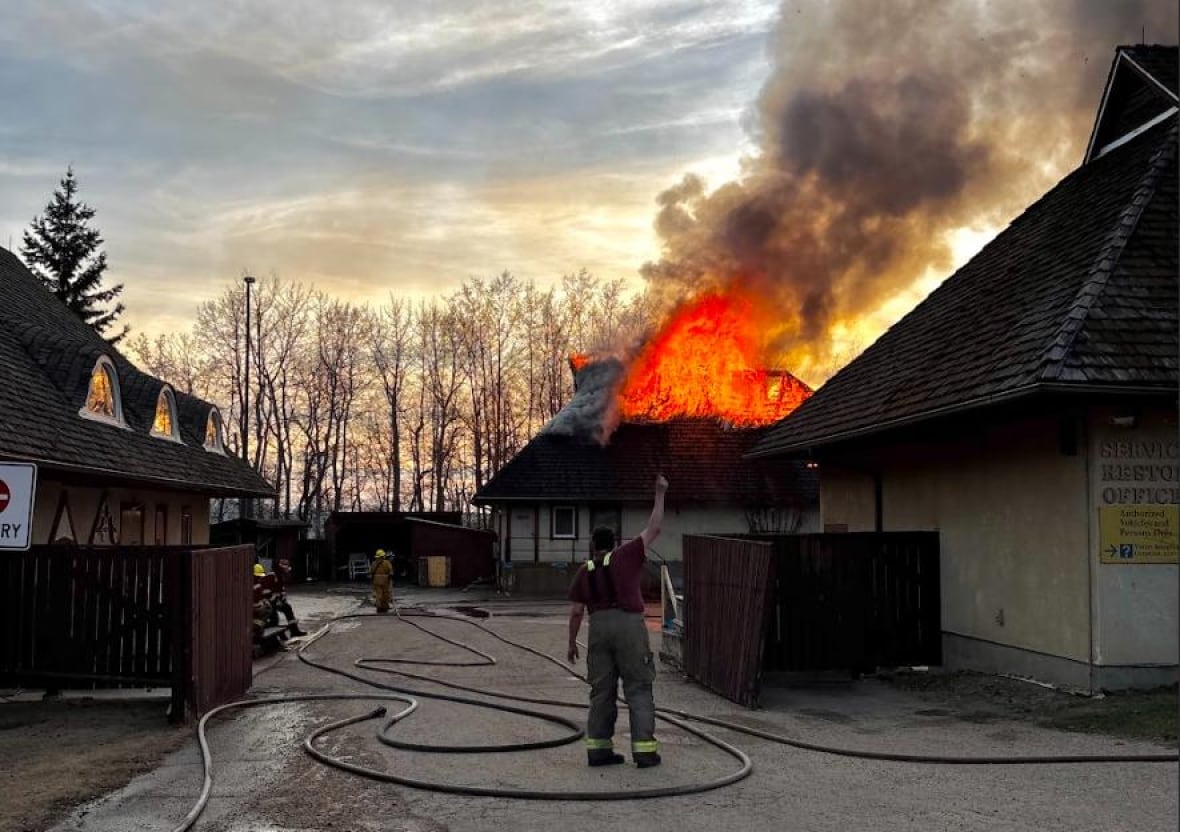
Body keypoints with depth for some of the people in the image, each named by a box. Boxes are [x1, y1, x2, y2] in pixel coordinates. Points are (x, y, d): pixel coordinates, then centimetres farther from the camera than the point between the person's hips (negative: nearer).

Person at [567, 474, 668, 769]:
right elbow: (653, 529, 7)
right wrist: (659, 494, 14)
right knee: (638, 689, 1)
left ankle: (598, 748, 9)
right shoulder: (626, 555, 3)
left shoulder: (584, 571, 10)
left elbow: (576, 612, 7)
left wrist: (572, 644, 17)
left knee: (602, 690, 10)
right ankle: (644, 750, -4)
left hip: (599, 627, 3)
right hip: (630, 624, -3)